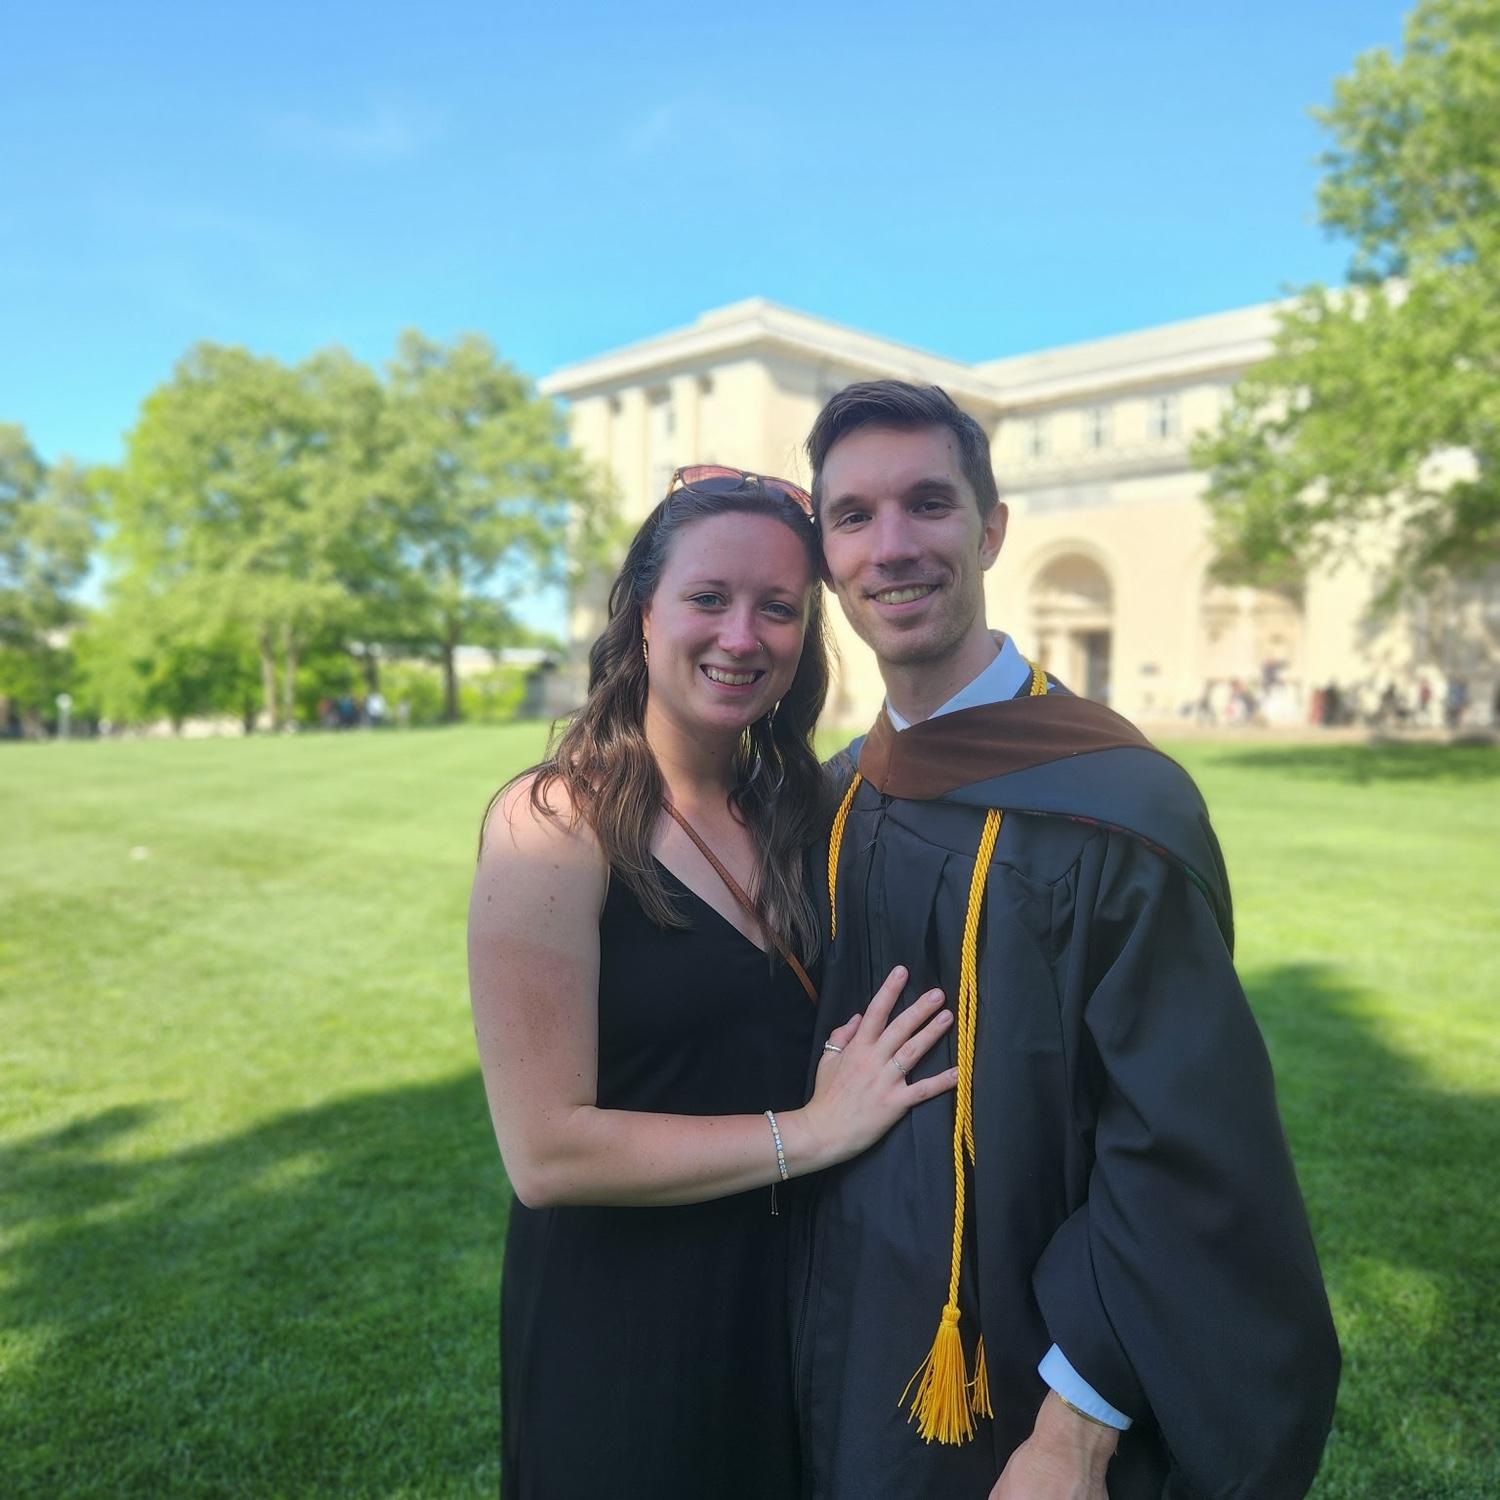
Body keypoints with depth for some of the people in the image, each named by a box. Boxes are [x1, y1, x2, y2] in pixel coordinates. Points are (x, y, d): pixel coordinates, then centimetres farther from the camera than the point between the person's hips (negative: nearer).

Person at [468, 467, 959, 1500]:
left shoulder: (802, 810, 0)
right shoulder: (556, 824, -19)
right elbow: (545, 1150, -22)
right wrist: (807, 1133, -20)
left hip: (793, 1302, 6)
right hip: (624, 1333, -5)